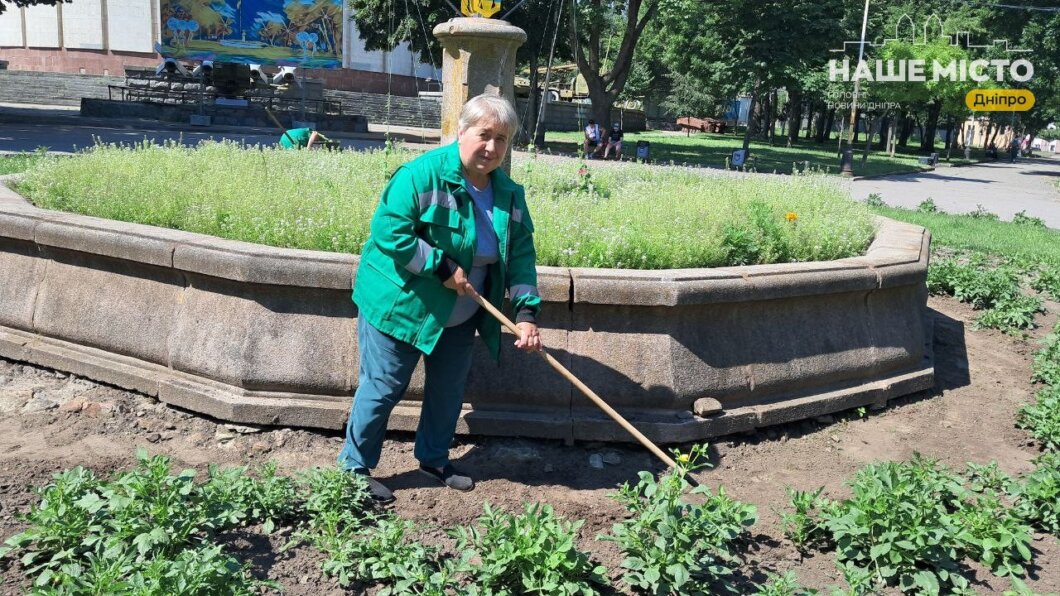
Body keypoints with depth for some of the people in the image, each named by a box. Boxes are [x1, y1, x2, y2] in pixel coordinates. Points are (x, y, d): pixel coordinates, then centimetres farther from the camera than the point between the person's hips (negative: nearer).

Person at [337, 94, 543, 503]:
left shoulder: (509, 194, 0)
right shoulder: (423, 174, -21)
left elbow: (521, 256, -1)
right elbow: (388, 232, -27)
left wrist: (526, 312, -13)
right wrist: (442, 267, -26)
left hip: (459, 316, 7)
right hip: (400, 305, -7)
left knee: (449, 389, 17)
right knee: (383, 388, 2)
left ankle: (434, 459, 38)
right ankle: (354, 468, 19)